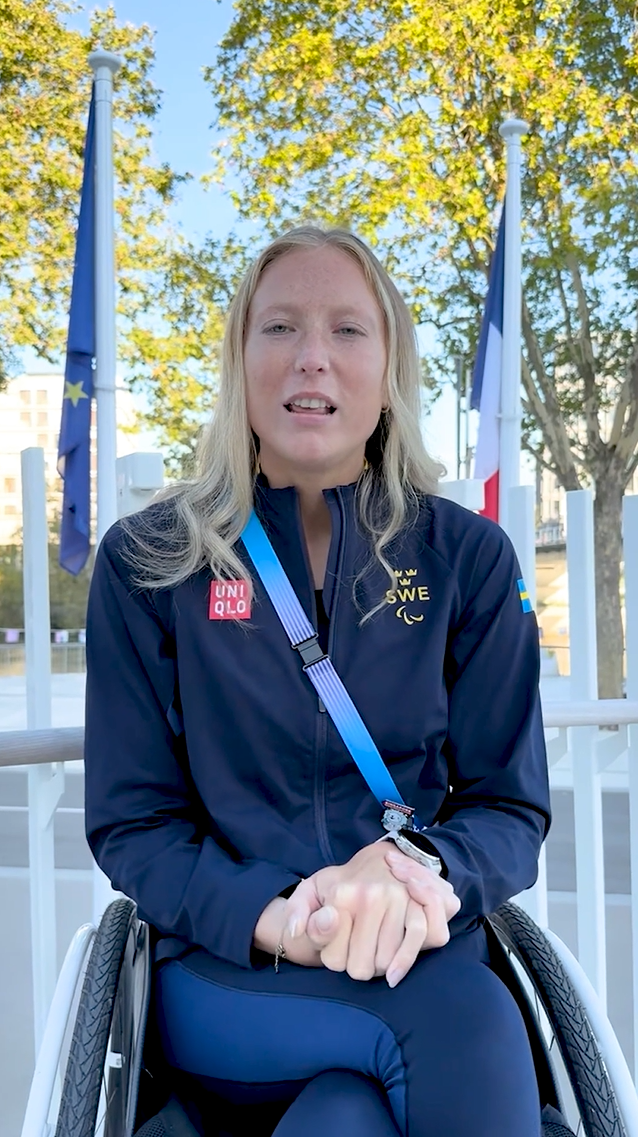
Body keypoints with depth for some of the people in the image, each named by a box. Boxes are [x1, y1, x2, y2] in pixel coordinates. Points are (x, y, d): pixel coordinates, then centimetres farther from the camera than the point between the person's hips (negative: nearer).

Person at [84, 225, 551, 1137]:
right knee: (466, 1025, -29)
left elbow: (512, 808, 2)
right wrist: (273, 919, -20)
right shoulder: (147, 564, 0)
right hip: (222, 978, -1)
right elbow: (131, 823, -1)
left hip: (421, 956, 2)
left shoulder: (468, 559, 1)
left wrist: (416, 868, -21)